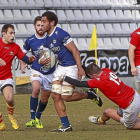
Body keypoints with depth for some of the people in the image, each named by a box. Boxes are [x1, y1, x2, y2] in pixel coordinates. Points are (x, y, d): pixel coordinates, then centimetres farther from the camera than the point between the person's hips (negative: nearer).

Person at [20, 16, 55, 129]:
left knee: (45, 99, 7)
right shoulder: (30, 41, -5)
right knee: (36, 89, -29)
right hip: (36, 71, -1)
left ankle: (38, 118, 35)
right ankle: (32, 119, -22)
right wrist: (22, 65, -2)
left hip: (50, 72, 1)